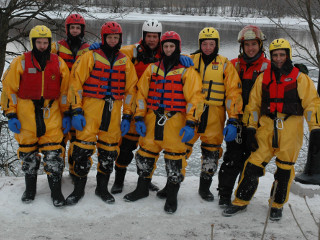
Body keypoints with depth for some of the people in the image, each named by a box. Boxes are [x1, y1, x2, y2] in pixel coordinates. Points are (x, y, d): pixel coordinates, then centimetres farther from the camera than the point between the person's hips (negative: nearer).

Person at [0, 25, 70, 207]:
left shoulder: (59, 63, 5)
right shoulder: (20, 62, 0)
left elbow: (65, 90, 12)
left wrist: (66, 114, 10)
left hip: (51, 113, 0)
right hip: (26, 113, 0)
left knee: (53, 151, -4)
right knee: (28, 151, 9)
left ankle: (56, 190, 5)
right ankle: (30, 188, 25)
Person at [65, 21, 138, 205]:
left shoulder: (125, 62, 12)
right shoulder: (90, 57, 1)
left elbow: (131, 89, 13)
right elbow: (76, 83, -2)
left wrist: (127, 116, 7)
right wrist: (77, 111, -9)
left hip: (114, 113, 3)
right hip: (90, 109, -3)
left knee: (109, 150, 8)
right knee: (83, 148, -6)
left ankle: (102, 188, 24)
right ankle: (79, 188, 10)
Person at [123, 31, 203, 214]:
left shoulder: (187, 70, 0)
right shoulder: (153, 68, 12)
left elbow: (194, 98, -6)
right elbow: (142, 94, 12)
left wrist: (190, 123, -13)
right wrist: (139, 118, 4)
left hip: (175, 121, -4)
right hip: (152, 120, 4)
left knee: (175, 157, -2)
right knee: (146, 153, 12)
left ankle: (172, 196, 14)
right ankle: (142, 188, 31)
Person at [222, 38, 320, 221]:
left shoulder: (300, 78, 3)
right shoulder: (263, 78, 11)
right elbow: (254, 104, 13)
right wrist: (251, 129, 6)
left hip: (291, 130, -2)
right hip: (267, 128, 2)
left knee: (285, 169, 6)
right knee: (254, 164, -2)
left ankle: (278, 205, 23)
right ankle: (241, 202, 11)